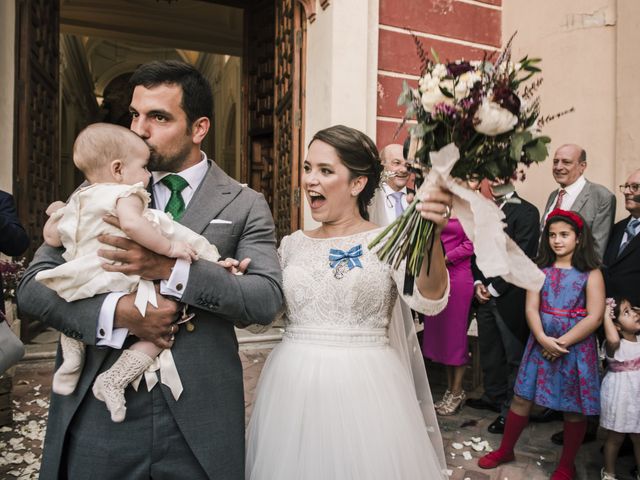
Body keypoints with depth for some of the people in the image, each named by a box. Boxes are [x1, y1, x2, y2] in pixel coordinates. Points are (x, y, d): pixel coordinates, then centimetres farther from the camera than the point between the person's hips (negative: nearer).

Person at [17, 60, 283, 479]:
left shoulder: (244, 205, -2)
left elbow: (267, 298, -12)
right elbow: (33, 285, 0)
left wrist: (171, 268, -22)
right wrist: (116, 312, -17)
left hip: (197, 418, -1)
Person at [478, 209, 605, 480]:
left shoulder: (591, 273, -4)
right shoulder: (541, 270, 5)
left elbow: (594, 317, -11)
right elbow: (531, 308, -2)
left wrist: (562, 343, -17)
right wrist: (543, 339, -18)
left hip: (576, 346, -2)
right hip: (540, 343, 3)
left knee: (574, 408, 7)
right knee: (521, 398, 7)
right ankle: (505, 450, 26)